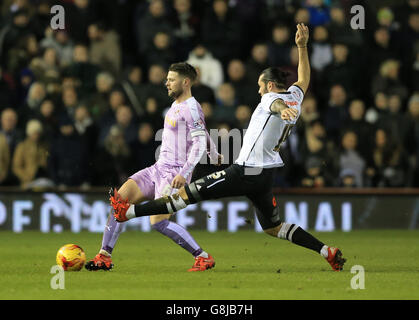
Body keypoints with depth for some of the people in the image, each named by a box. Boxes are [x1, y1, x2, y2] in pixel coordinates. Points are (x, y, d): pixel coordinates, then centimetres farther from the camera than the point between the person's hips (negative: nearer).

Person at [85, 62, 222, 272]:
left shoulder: (190, 108, -12)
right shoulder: (177, 105, 17)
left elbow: (200, 142, -20)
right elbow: (204, 135, 32)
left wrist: (184, 173, -29)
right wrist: (214, 155, 47)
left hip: (174, 174, -9)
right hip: (158, 169, 10)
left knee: (158, 222, -21)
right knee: (120, 199, -1)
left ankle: (203, 258, -10)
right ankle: (104, 256, 2)